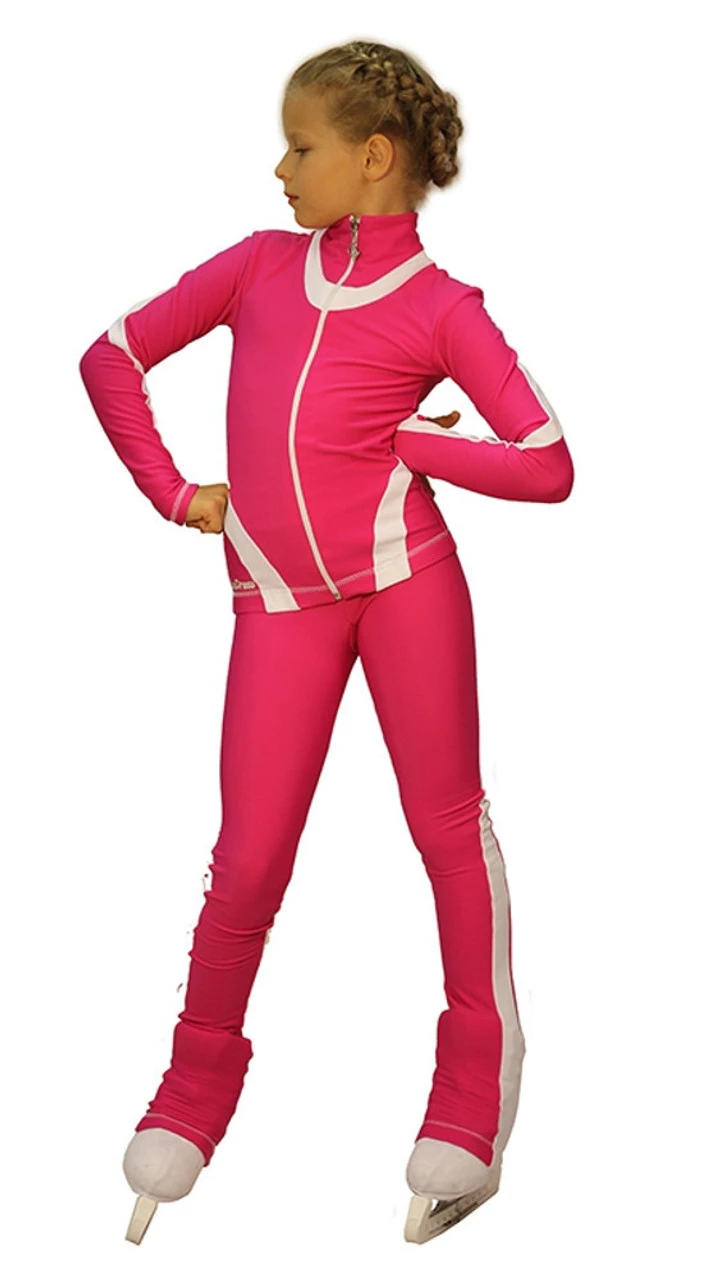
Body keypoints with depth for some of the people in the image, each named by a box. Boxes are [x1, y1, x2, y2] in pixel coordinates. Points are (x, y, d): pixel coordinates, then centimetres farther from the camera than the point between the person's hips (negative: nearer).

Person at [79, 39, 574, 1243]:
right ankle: (199, 1078, 24)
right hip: (280, 599, 2)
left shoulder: (440, 306, 2)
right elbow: (112, 357, 17)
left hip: (404, 567, -2)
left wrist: (409, 441, -6)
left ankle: (479, 1067, 23)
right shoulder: (257, 265, 12)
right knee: (249, 858, 3)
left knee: (445, 819, 6)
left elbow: (548, 467, -4)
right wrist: (171, 494, 9)